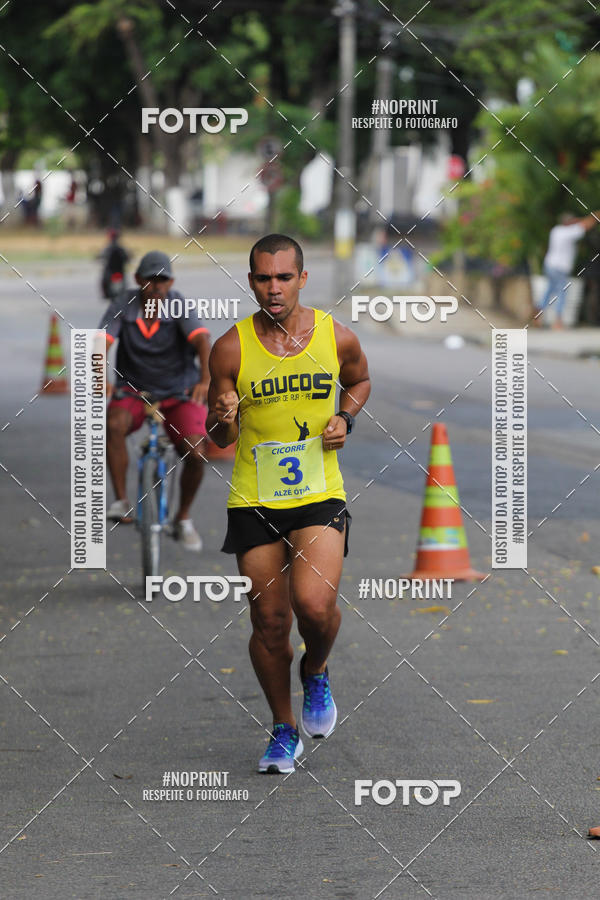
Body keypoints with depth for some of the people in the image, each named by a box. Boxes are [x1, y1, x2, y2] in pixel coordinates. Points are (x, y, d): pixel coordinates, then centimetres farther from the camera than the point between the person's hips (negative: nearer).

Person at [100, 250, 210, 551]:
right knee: (114, 425, -32)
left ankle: (183, 519, 8)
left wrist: (206, 379, -49)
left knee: (195, 455, -18)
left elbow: (202, 340, -30)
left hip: (179, 393, 0)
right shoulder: (123, 306, -10)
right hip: (134, 390, 0)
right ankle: (121, 502, -21)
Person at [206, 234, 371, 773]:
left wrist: (346, 419, 0)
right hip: (254, 502, 1)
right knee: (270, 622, 4)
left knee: (315, 605, -20)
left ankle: (316, 673, 15)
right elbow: (220, 440, 3)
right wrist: (223, 419, -20)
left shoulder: (337, 338, -3)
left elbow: (360, 381, 21)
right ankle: (284, 729, 25)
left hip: (320, 495, -1)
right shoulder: (231, 349, -5)